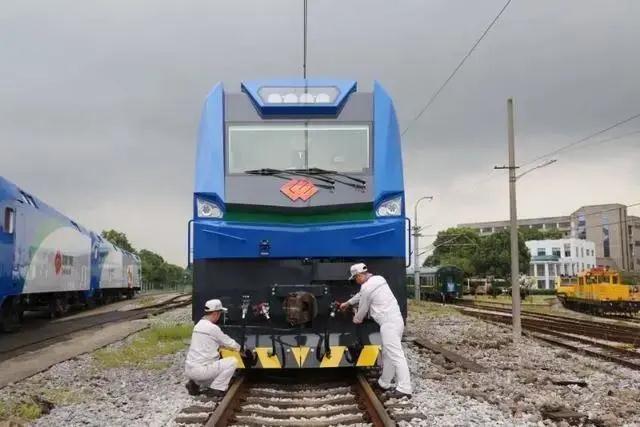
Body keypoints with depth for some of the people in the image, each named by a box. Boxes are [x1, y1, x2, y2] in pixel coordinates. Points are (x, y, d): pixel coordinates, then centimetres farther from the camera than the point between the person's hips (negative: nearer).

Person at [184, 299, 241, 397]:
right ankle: (215, 389, -2)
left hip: (189, 369, 9)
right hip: (200, 370, -9)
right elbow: (229, 342, 2)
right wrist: (239, 348, 20)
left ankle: (195, 383, 14)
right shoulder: (212, 328, -13)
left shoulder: (199, 325, 14)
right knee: (232, 362, -4)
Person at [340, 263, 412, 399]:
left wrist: (356, 320, 22)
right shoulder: (378, 280, 18)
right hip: (396, 320, 10)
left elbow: (363, 308, 2)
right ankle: (383, 383, 27)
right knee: (387, 354, 17)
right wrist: (348, 303, 46)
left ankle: (404, 389, -15)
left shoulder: (367, 287, -11)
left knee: (396, 356, -12)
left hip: (389, 323, -10)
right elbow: (361, 295, 34)